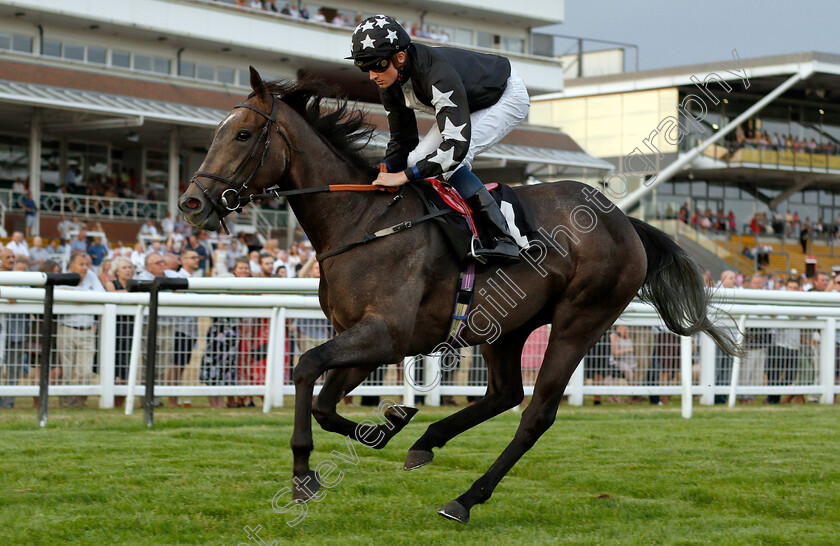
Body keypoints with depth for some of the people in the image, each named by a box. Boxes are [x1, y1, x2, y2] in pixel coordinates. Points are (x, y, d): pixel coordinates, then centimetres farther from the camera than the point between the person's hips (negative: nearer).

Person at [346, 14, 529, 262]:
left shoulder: (437, 74, -41)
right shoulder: (389, 86, -15)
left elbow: (457, 144, -46)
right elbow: (401, 140, -3)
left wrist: (405, 175, -47)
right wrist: (385, 169, -24)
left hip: (508, 96, -9)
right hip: (471, 105, 9)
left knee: (451, 160, -27)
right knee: (417, 159, -5)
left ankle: (503, 240, -23)